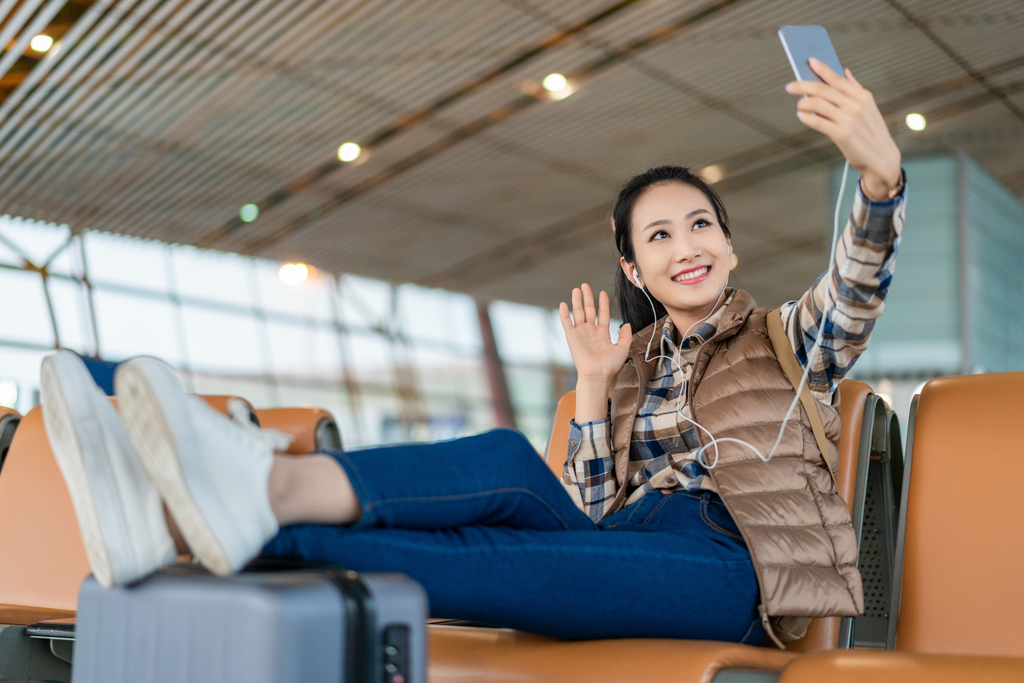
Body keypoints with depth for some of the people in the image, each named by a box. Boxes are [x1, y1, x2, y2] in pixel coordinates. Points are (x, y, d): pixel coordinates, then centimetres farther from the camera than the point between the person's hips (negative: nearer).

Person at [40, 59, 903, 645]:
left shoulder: (785, 337, 14)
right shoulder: (639, 364, 24)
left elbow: (861, 287, -10)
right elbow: (592, 516, 16)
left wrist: (881, 168, -30)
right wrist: (592, 383, 5)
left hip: (737, 566, -3)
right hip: (644, 544, 3)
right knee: (507, 469, -26)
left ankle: (266, 494, -47)